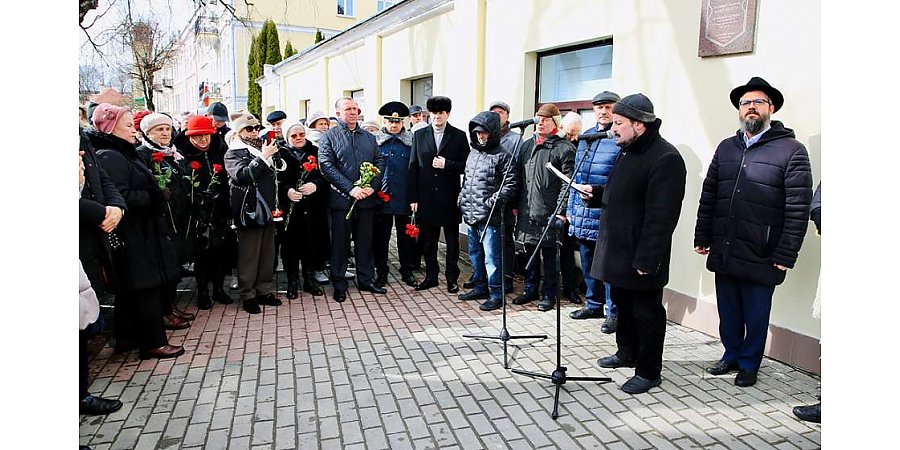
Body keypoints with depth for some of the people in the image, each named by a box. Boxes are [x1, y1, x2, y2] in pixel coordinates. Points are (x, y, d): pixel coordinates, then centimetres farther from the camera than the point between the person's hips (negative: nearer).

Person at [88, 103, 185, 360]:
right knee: (147, 286, -5)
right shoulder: (110, 157, -15)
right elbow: (121, 197, -25)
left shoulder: (123, 154, 16)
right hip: (133, 235, -10)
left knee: (130, 288, 17)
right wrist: (152, 198, -16)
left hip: (139, 232, 10)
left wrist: (154, 195, 6)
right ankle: (154, 342, 2)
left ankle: (127, 337, 27)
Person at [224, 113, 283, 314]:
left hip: (268, 209, 6)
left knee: (268, 253, 11)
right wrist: (263, 157, -24)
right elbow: (242, 175, -22)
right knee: (249, 255, 0)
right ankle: (247, 295, 9)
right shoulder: (234, 153, -3)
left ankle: (265, 290, 21)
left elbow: (275, 175, 24)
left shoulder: (263, 149, 16)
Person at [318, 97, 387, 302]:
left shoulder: (368, 137, 14)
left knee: (365, 241, 12)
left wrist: (372, 186, -8)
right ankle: (339, 285, 14)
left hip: (366, 199, 4)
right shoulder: (329, 137, 0)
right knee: (340, 243, 4)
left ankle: (366, 280, 24)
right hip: (341, 199, -4)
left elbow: (379, 162, 9)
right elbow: (326, 166, -10)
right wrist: (351, 188, -17)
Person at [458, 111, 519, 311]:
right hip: (470, 215, 8)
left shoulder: (502, 156, -8)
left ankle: (496, 294, 5)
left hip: (490, 217, -8)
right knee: (475, 254, 17)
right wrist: (463, 199, 14)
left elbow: (510, 185, -13)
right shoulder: (473, 153, 16)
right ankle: (479, 288, 30)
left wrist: (493, 202, -19)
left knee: (491, 256, -4)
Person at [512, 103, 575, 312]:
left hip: (549, 213, -6)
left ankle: (549, 295, 16)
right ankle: (530, 289, 30)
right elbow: (518, 175, 16)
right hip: (527, 211, 6)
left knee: (549, 254, 4)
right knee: (530, 251, 16)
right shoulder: (527, 146, 13)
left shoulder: (564, 148, -6)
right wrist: (515, 204, 11)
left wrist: (561, 210, -16)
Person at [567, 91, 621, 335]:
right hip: (582, 215, 7)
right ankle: (594, 304, 32)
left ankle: (613, 312, 11)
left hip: (607, 216, -7)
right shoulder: (585, 137, 14)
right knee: (588, 264, 17)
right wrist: (571, 208, 17)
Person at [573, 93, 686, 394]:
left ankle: (649, 372, 18)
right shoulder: (628, 151, 12)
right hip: (618, 250, 10)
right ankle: (627, 353, 41)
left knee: (646, 313, 4)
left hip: (641, 257, -10)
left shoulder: (665, 159, -20)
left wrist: (646, 259, -25)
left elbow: (661, 217, -24)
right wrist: (596, 193, 6)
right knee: (623, 305, 22)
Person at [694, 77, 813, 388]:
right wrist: (702, 237, 6)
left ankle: (749, 364, 27)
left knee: (756, 316, 9)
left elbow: (798, 208, -10)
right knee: (728, 312, 15)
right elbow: (708, 196, 11)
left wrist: (786, 255, -13)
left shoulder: (791, 151, -6)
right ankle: (731, 356, 33)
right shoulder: (726, 148, 11)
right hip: (723, 252, 4)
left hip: (760, 257, -4)